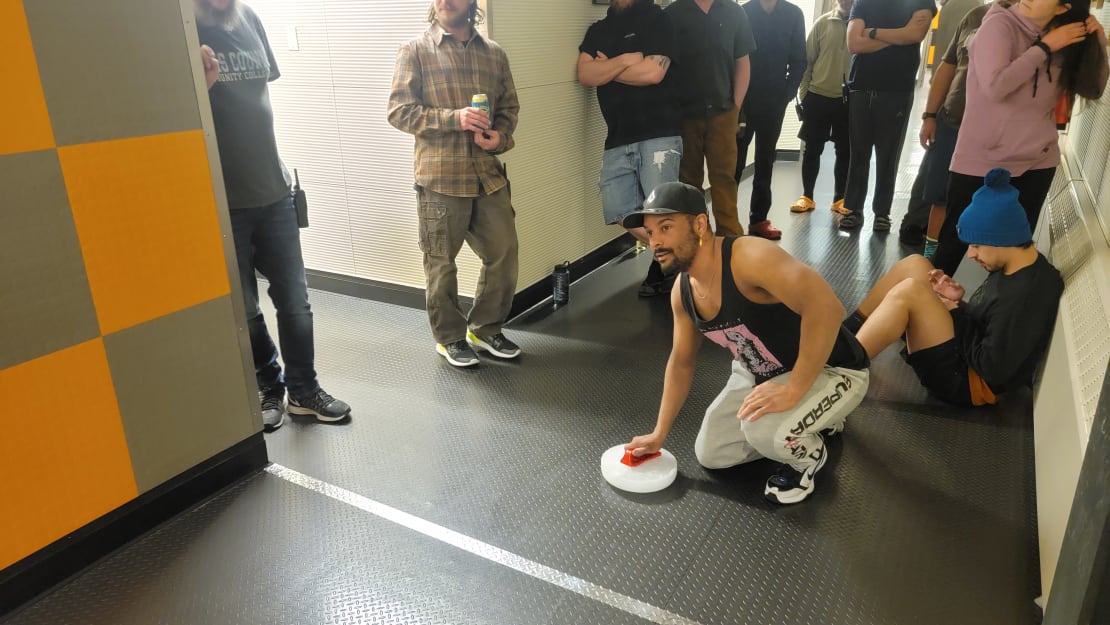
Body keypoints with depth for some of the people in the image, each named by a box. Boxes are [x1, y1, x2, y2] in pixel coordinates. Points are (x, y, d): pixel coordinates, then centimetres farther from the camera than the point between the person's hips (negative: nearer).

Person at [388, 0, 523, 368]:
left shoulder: (494, 53, 12)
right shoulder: (415, 51, 0)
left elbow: (509, 105, 15)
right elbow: (399, 111, -7)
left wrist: (500, 137, -7)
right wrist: (454, 118, -19)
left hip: (488, 174, 4)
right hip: (440, 177, -4)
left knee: (503, 255, 7)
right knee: (441, 263, 5)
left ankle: (485, 329, 27)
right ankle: (449, 337, 24)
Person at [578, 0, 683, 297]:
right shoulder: (597, 31, 18)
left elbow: (653, 72, -12)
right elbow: (585, 75, 2)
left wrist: (607, 69, 0)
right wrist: (625, 60, -9)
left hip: (659, 133, -5)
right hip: (618, 139, 6)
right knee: (620, 212, 2)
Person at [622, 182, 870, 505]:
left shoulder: (749, 257, -33)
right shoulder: (682, 292, -6)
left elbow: (825, 306, -44)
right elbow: (681, 362, 7)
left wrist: (793, 390, -39)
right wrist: (658, 434, 10)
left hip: (830, 370, -8)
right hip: (761, 374, 8)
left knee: (761, 429, -35)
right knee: (710, 454, 10)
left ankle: (809, 453, 3)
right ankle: (804, 422, 26)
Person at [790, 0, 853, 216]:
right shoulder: (823, 23, 2)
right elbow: (807, 59, 4)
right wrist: (803, 93, 0)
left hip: (851, 99, 0)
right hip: (818, 96, 0)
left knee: (845, 151, 7)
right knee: (812, 149, 5)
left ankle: (839, 199, 18)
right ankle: (807, 196, 16)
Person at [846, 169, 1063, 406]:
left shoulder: (1025, 296, -27)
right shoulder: (1020, 266, 1)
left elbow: (992, 369, -25)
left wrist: (956, 313, -14)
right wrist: (958, 303, -6)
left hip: (964, 379, -10)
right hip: (964, 346, 10)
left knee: (909, 291, -28)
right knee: (914, 264, 1)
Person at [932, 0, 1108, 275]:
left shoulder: (1061, 40, 6)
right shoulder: (1000, 24, -10)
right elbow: (995, 86, -23)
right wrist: (1044, 48, -16)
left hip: (1038, 162, 5)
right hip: (982, 162, -5)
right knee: (954, 244, 2)